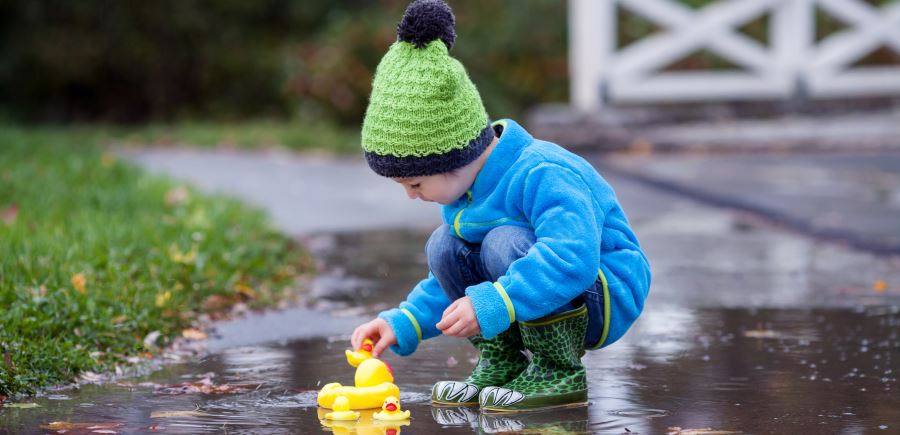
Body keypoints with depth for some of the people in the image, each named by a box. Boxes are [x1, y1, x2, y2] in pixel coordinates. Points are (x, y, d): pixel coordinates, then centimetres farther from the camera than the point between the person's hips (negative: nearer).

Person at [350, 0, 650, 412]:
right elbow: (450, 285, 16)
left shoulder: (541, 175, -27)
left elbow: (573, 258, -43)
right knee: (444, 247, -6)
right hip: (545, 301, 9)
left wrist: (491, 304, -46)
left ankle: (561, 373, -19)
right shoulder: (464, 191, 3)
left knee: (507, 241, -31)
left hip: (607, 298, -8)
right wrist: (402, 324, 1)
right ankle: (502, 363, 2)